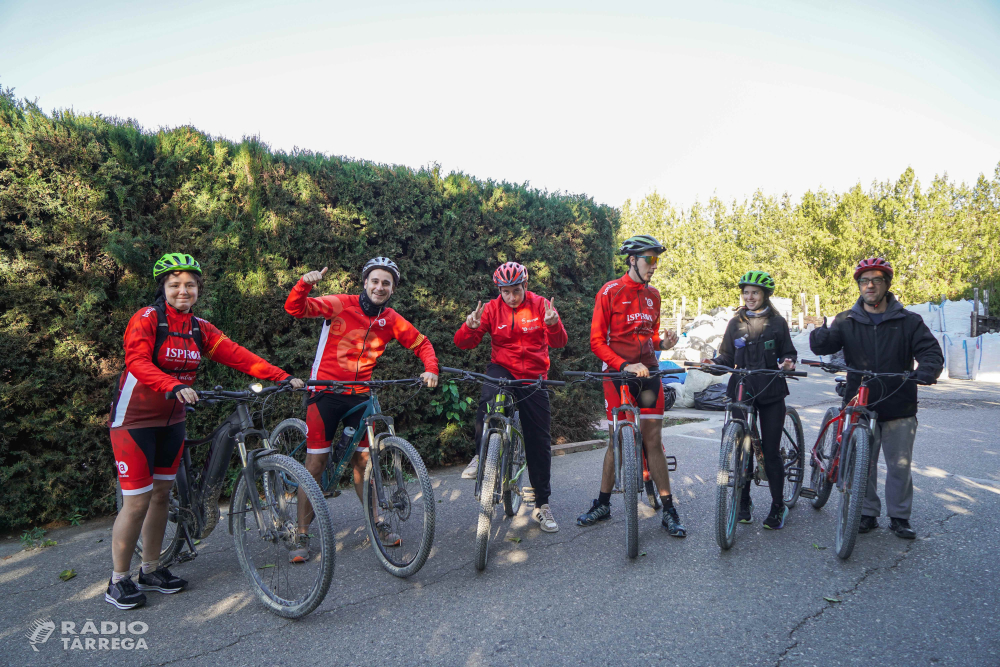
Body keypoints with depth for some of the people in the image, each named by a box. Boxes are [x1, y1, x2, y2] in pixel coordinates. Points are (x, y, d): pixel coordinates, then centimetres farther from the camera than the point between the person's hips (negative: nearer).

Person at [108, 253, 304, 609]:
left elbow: (237, 355, -6)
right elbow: (137, 361, -29)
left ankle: (151, 570, 27)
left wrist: (283, 377, -16)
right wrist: (175, 386, -47)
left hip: (171, 420, 6)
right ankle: (118, 580, 15)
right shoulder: (146, 319, -13)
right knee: (138, 501, -4)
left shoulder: (200, 328, 3)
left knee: (161, 494, 12)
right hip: (135, 419, -5)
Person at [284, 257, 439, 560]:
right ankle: (303, 536, 9)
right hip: (326, 392, -3)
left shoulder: (391, 320, 2)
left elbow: (421, 343, 10)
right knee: (316, 461, -2)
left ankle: (377, 523, 22)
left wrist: (430, 369, -7)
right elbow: (295, 309, -14)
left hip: (360, 395, 3)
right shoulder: (340, 305, -8)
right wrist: (304, 284, -33)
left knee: (363, 459, 7)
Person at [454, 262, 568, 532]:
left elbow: (558, 342, -13)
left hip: (533, 379, 1)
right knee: (488, 399, -36)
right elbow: (463, 343, -9)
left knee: (539, 441, 2)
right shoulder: (492, 309, -4)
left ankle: (542, 505, 16)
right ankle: (481, 455, -13)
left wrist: (553, 324, -35)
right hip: (502, 370, 0)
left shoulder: (540, 305, -4)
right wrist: (470, 327, -31)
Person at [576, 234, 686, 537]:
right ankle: (603, 504, 20)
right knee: (617, 440, 3)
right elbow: (597, 341, -9)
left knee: (653, 440, 0)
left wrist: (663, 343, -3)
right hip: (618, 373, -3)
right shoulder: (610, 291, -6)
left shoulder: (652, 295, 11)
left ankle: (669, 510, 8)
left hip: (647, 372, 3)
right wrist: (625, 365, -20)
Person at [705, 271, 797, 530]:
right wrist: (714, 362, -13)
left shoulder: (778, 323, 5)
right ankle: (744, 502, 19)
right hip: (742, 391, 1)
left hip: (771, 392, -1)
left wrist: (788, 362, -14)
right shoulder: (736, 323, 8)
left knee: (771, 450, 0)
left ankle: (777, 506, 14)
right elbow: (728, 357, 8)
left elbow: (788, 352, 9)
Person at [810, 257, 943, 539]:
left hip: (899, 408, 0)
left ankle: (899, 517, 24)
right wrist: (820, 335, -35)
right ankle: (867, 514, 23)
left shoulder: (909, 321, 2)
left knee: (899, 466, 8)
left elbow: (931, 351, -4)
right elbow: (823, 345, -11)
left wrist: (928, 369, -27)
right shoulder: (846, 321, 3)